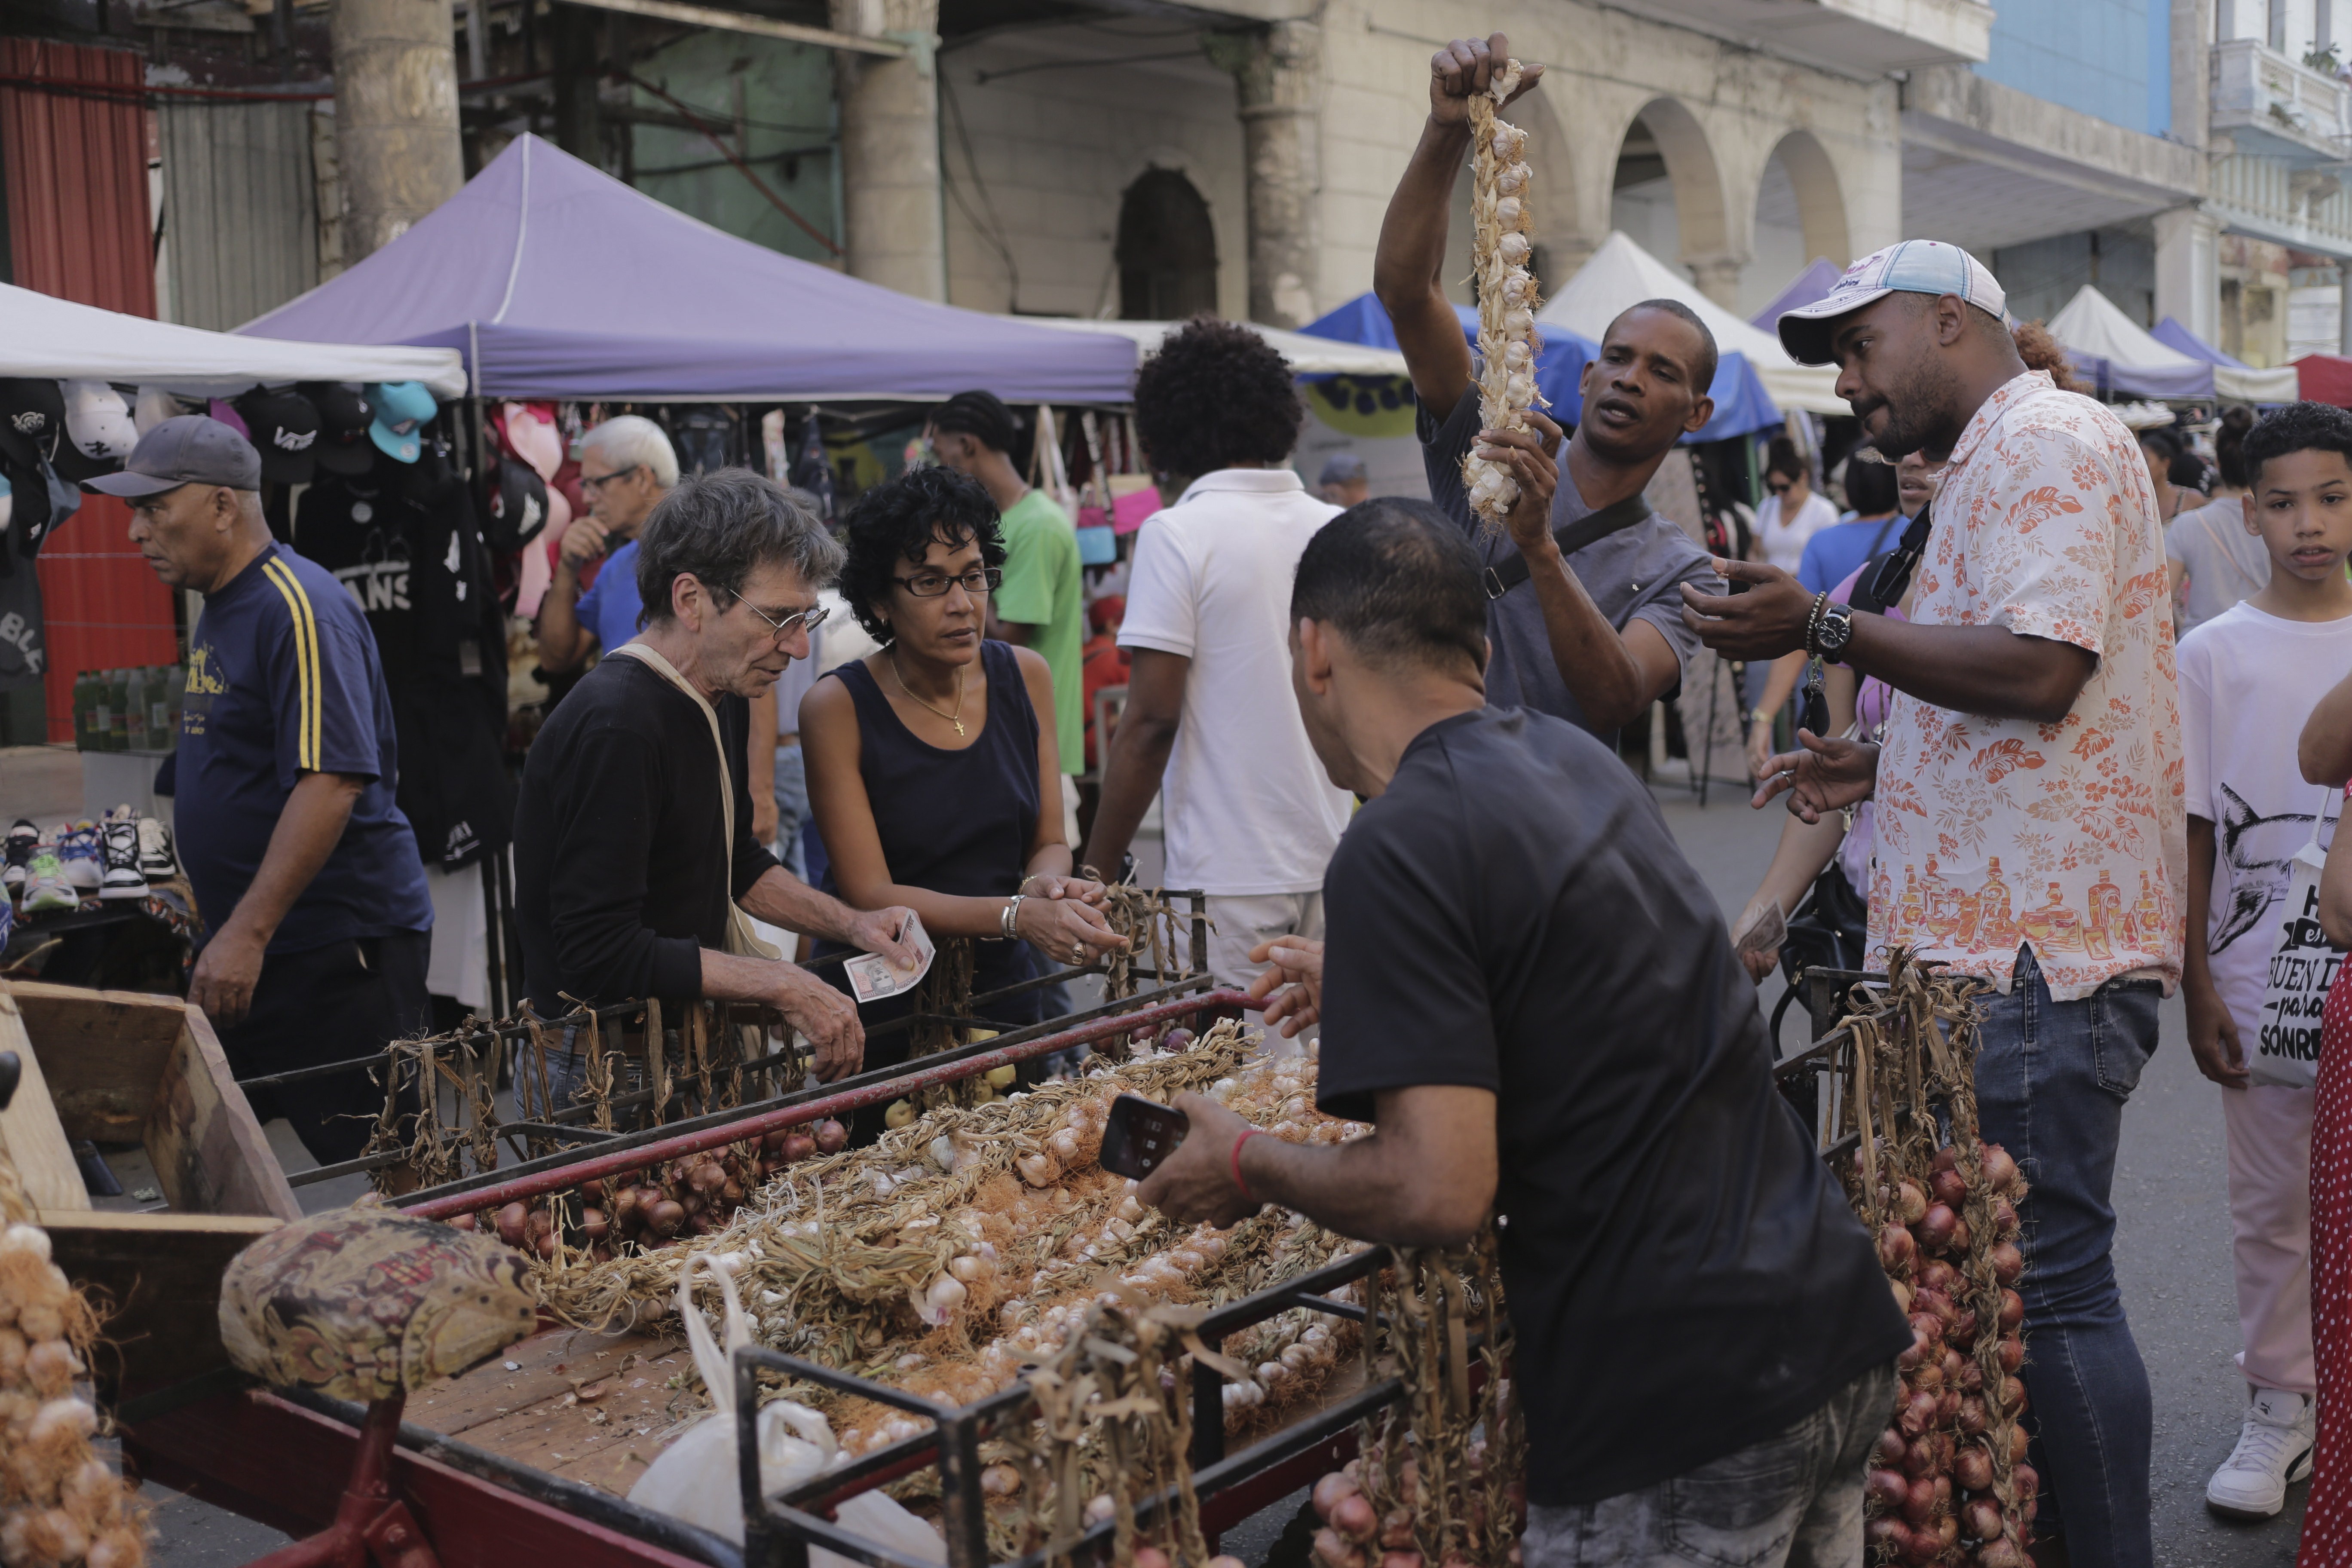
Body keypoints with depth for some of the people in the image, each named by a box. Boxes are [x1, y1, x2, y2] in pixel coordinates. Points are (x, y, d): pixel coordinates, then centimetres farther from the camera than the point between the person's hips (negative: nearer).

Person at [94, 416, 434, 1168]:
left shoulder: (298, 607, -15)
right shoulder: (219, 612, 15)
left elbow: (329, 783, -24)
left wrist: (246, 933, -25)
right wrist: (207, 896, 23)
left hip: (341, 946, -10)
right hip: (253, 948, 10)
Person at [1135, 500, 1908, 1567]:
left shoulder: (1398, 849, -17)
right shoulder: (1574, 758, 8)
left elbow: (1441, 1192, -22)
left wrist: (1249, 1167, -4)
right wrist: (1363, 984, 40)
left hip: (1687, 1398, -8)